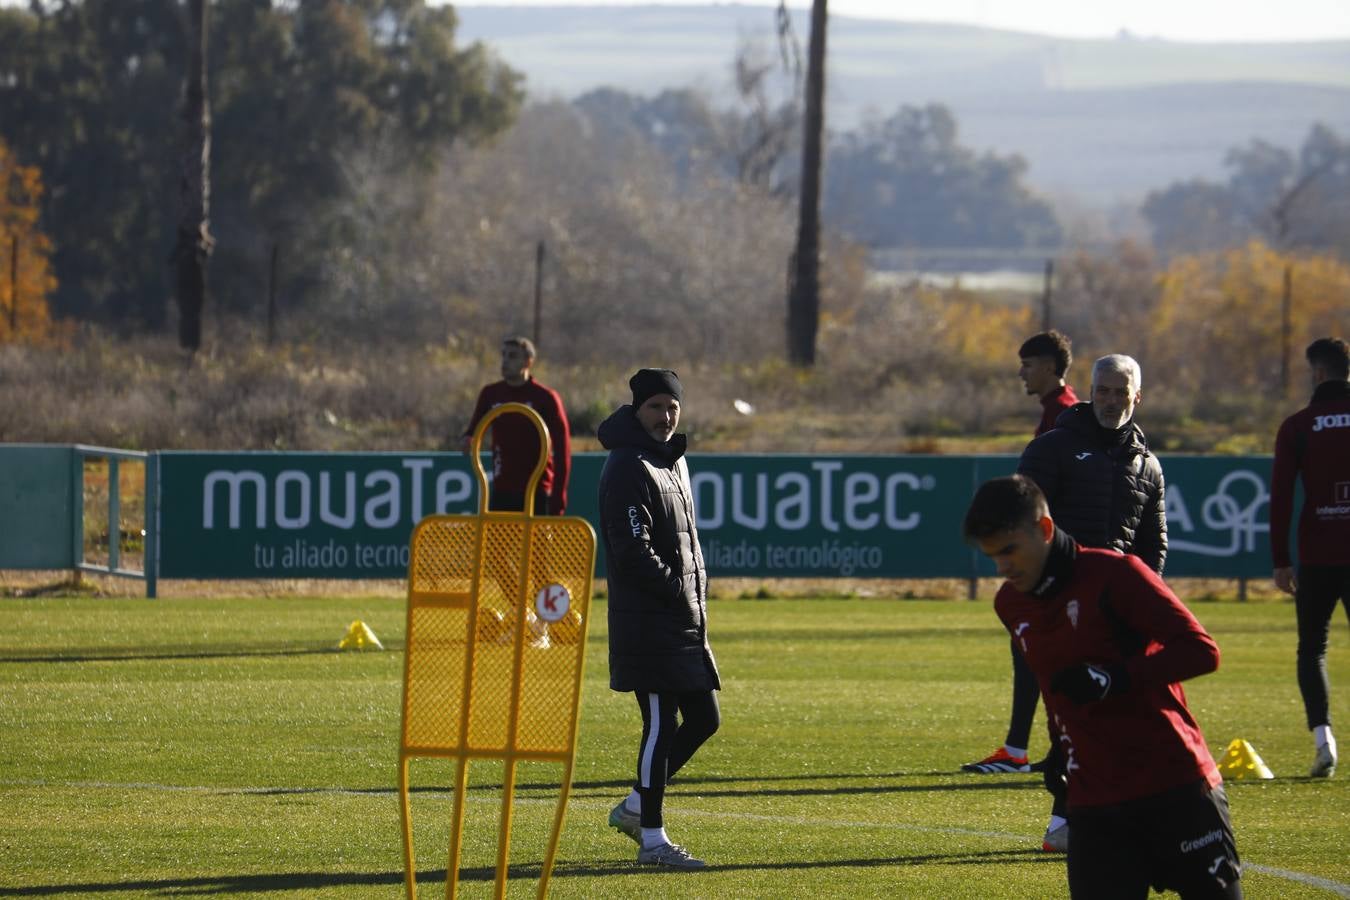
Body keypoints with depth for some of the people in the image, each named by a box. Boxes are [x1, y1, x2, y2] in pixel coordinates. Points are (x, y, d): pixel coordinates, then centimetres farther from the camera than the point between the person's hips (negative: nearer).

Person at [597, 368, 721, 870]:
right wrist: (677, 590, -15)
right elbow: (632, 551, -20)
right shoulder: (628, 469, -12)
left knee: (703, 718, 11)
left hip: (685, 619, 9)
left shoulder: (675, 461, 17)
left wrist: (698, 590, 14)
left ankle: (635, 807, 24)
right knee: (661, 723, -9)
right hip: (646, 619, -9)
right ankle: (652, 839, -3)